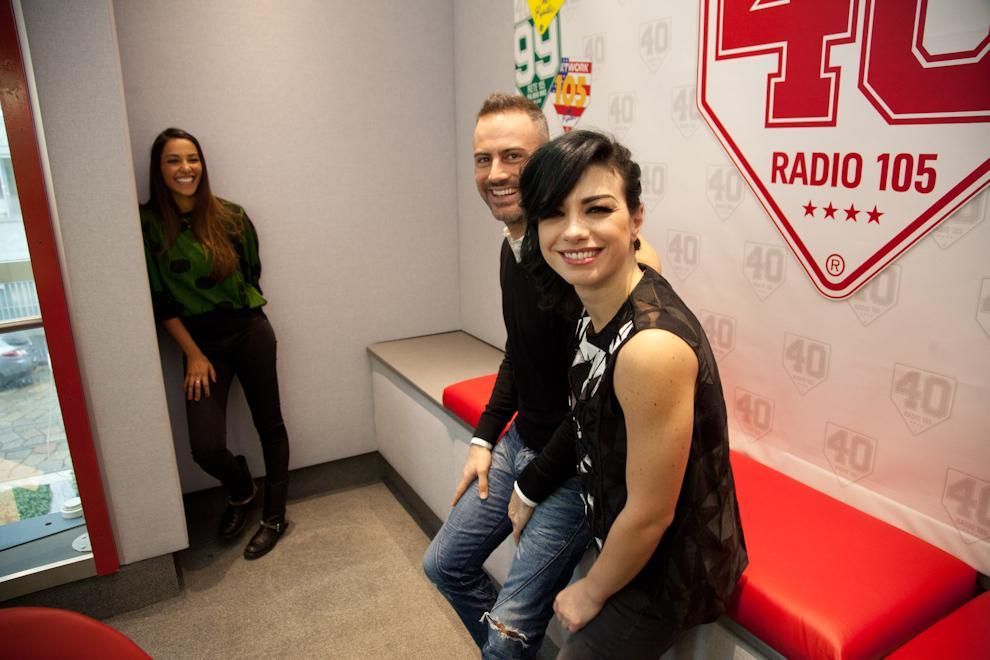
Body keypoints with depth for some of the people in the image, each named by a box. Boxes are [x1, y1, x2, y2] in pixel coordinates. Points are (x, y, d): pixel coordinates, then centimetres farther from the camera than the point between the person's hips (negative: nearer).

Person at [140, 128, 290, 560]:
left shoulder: (230, 216, -3)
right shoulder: (149, 224, -6)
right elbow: (160, 301, -5)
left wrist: (240, 312, 11)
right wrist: (193, 354, -7)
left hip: (249, 332, 1)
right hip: (200, 342, 0)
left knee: (269, 423, 8)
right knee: (205, 447, -8)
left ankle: (274, 515, 27)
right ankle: (240, 490, 28)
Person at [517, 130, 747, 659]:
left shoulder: (652, 348, -34)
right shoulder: (597, 305, -9)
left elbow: (650, 515, -23)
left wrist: (592, 592, -7)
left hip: (667, 574, -8)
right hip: (623, 543, 8)